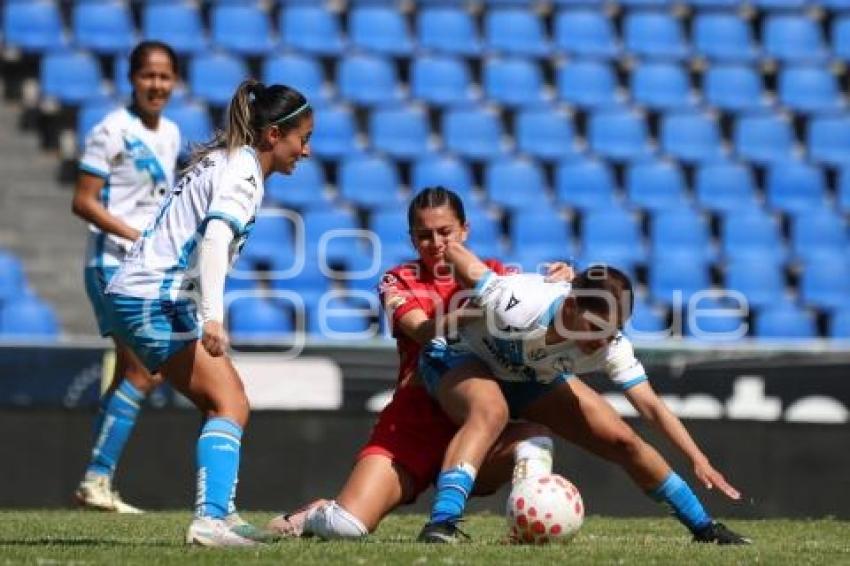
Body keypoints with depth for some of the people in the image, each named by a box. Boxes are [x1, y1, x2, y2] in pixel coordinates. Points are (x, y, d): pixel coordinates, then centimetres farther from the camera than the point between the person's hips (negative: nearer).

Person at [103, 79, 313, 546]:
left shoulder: (223, 159, 17)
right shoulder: (243, 169, -12)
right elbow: (216, 237, -27)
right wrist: (212, 315, -36)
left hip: (135, 294, 10)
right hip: (155, 302, -10)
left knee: (224, 399, 16)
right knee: (229, 405, -13)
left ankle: (220, 514, 14)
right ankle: (210, 520, -27)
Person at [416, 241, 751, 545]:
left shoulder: (610, 345, -28)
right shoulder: (518, 303, -42)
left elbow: (651, 407, -25)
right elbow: (453, 251, -28)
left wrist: (698, 459, -35)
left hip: (534, 378, 5)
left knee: (623, 442, -3)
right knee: (491, 411, -41)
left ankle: (703, 527, 14)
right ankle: (440, 526, -46)